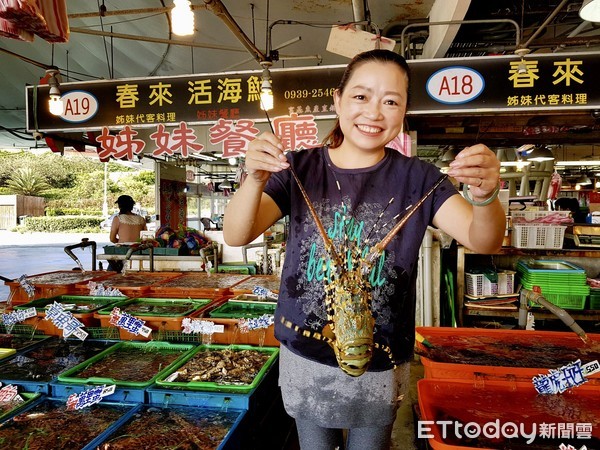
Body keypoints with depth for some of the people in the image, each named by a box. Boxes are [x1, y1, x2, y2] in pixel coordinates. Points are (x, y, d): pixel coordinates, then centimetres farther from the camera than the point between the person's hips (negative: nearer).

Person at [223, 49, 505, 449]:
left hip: (381, 367, 0)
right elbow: (236, 236, -15)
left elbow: (483, 241, -14)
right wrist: (255, 179, -34)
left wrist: (485, 197, -36)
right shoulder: (301, 169, -7)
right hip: (305, 358, 1)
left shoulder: (416, 178, -6)